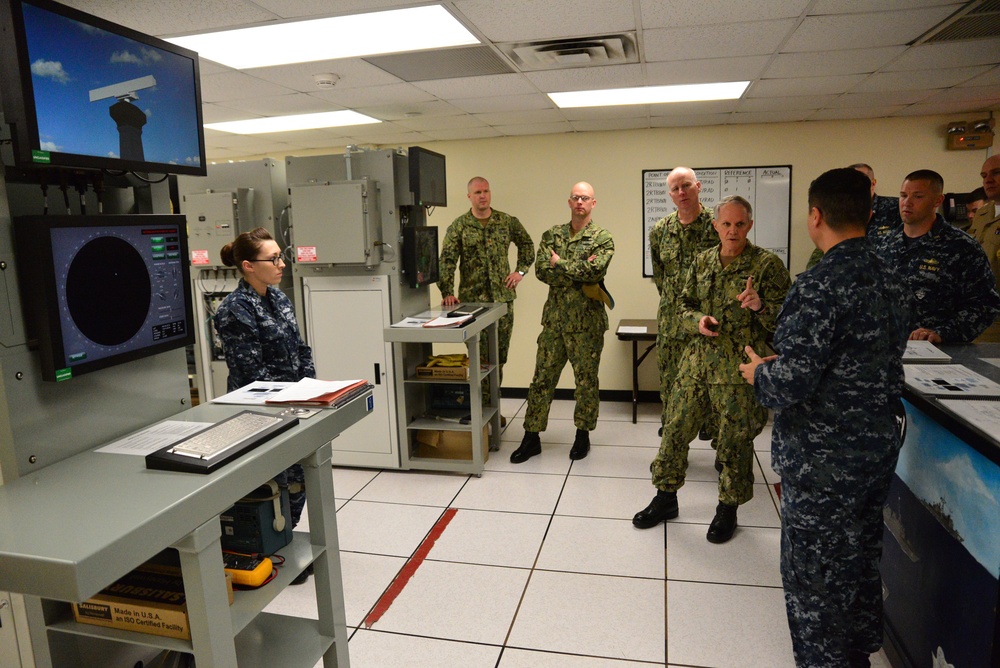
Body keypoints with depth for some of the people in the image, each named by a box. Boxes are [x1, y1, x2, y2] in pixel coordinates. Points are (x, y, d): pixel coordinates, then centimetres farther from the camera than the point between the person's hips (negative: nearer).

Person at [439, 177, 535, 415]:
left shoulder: (507, 221, 7)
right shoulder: (458, 226, -1)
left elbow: (526, 244, 21)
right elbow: (447, 260, -9)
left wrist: (521, 270, 9)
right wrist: (447, 292, -21)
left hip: (503, 297, 3)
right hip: (472, 299, -3)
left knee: (499, 355, 9)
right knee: (478, 356, 0)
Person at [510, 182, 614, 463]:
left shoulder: (603, 238, -2)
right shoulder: (551, 235, 8)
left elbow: (594, 270, -19)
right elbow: (541, 270, -6)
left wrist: (560, 264, -9)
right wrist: (579, 274, -14)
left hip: (587, 321, -3)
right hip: (554, 318, 3)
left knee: (586, 380, 8)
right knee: (542, 379, 5)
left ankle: (583, 435, 25)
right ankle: (531, 437, 15)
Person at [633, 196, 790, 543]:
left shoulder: (768, 264, -5)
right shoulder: (703, 261, 9)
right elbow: (684, 307, 15)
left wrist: (760, 307, -25)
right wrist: (698, 320, -7)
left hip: (740, 368, -4)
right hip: (697, 360, 4)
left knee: (734, 442, 7)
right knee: (675, 429, 7)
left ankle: (728, 508, 28)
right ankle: (665, 497, 26)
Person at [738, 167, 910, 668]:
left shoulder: (820, 285, -23)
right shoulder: (889, 280, 5)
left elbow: (791, 383, -28)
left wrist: (758, 373, -6)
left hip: (823, 460, -9)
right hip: (880, 446, 9)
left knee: (814, 579, 8)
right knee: (860, 564, 25)